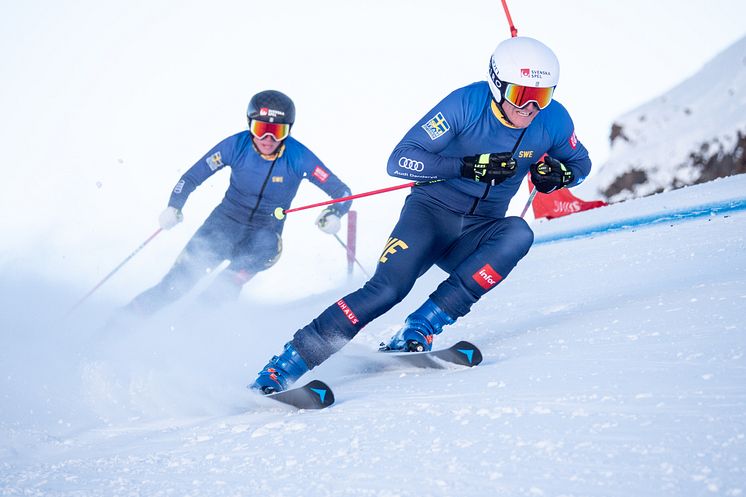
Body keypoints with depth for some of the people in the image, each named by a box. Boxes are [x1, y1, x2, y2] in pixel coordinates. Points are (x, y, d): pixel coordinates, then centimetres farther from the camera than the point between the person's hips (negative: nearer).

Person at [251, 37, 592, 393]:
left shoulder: (553, 120, -7)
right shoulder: (467, 104, -18)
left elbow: (580, 163, 14)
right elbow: (400, 161, -20)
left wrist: (557, 173, -11)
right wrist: (469, 166, -30)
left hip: (477, 234, 4)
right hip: (431, 212, -4)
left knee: (518, 234, -30)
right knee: (388, 288, -27)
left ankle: (421, 328, -29)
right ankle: (284, 365, -18)